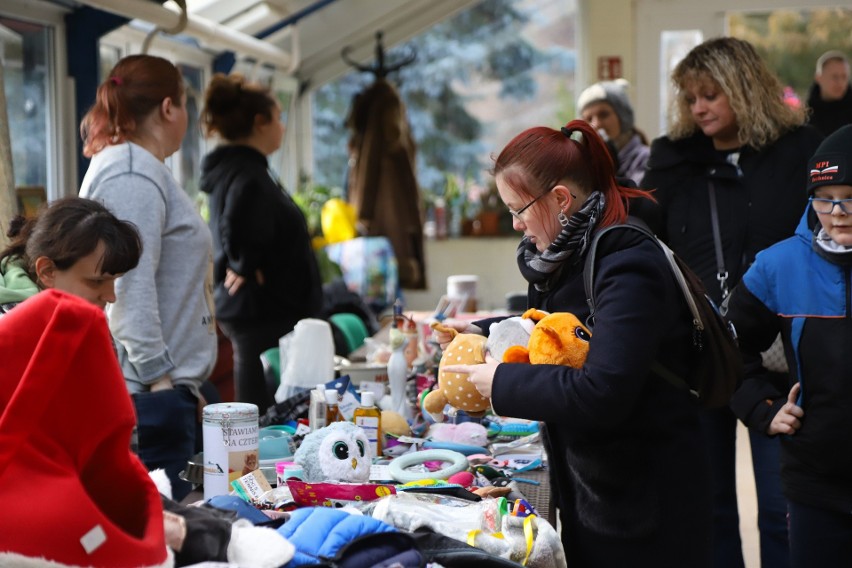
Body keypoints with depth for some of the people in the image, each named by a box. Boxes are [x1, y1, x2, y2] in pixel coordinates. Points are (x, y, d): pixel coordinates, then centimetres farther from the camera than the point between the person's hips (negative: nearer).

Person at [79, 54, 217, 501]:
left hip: (166, 385, 11)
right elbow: (131, 287, -21)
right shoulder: (134, 174, -13)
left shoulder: (143, 170, 20)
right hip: (148, 392, -11)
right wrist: (159, 376, -20)